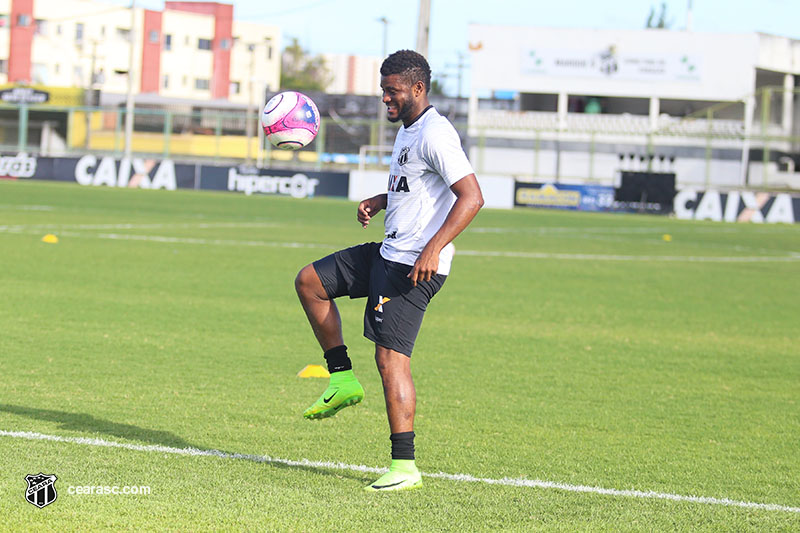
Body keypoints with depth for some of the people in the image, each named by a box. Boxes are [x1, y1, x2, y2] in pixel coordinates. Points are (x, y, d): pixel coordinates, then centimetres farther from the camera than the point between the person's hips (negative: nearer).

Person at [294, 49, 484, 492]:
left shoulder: (434, 135, -17)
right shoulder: (407, 130, 15)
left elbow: (471, 196, -24)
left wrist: (434, 247, -32)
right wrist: (379, 201, 13)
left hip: (415, 265, -10)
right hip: (387, 254, 10)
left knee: (390, 357, -13)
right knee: (309, 282, 14)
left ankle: (405, 467, -11)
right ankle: (343, 380, 16)